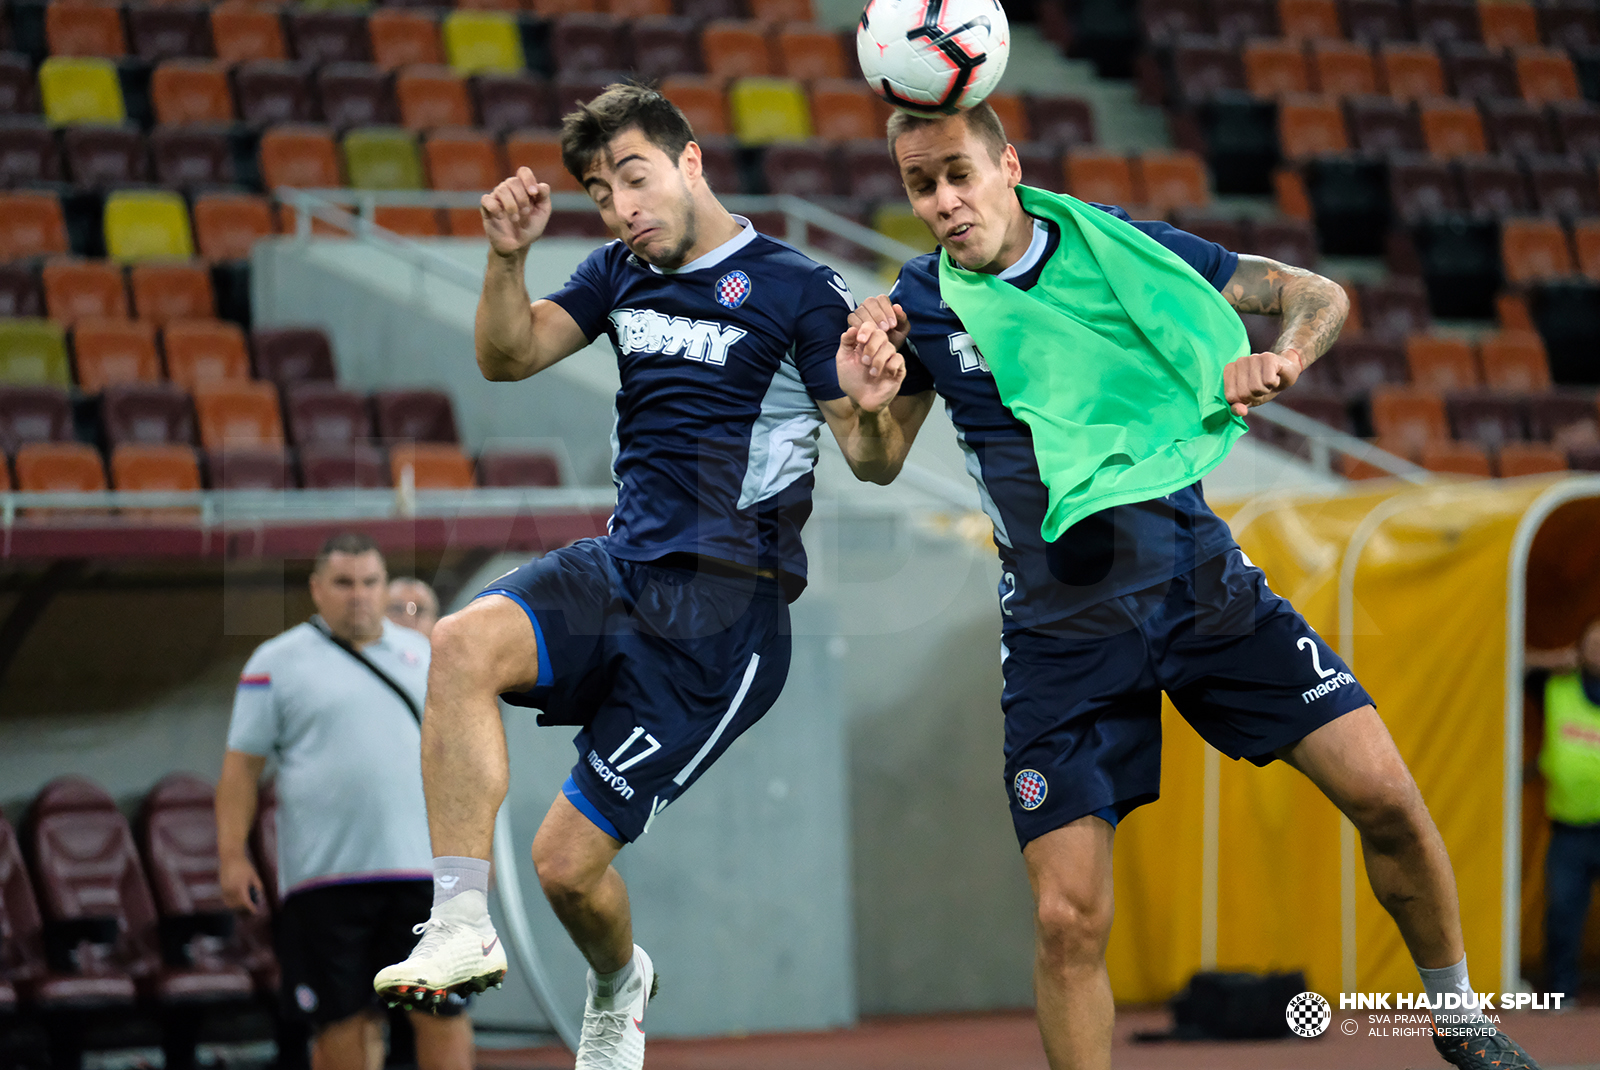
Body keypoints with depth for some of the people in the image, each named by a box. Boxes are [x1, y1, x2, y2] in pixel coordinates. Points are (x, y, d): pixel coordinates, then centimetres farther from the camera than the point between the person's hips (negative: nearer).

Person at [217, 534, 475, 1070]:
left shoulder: (422, 655, 15)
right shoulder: (277, 663, 4)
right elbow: (241, 765, 2)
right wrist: (232, 856, -6)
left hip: (424, 867, 2)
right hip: (323, 877, -2)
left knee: (444, 1009, -4)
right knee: (341, 1021, 0)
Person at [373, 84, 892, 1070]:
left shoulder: (799, 291, -6)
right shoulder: (622, 274, 13)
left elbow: (872, 458, -10)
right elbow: (509, 357, 8)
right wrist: (508, 255, -10)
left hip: (725, 612, -5)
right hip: (622, 569, 5)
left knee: (570, 860, -6)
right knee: (465, 644, -29)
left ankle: (618, 988, 29)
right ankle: (462, 925, -27)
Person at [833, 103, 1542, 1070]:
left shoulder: (1120, 246, -1)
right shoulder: (922, 305, 0)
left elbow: (1320, 297, 4)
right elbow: (883, 465, 14)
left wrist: (1281, 358, -18)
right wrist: (867, 405, -9)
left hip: (1206, 585, 1)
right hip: (1061, 628, -1)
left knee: (1385, 795, -5)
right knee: (1069, 920, -11)